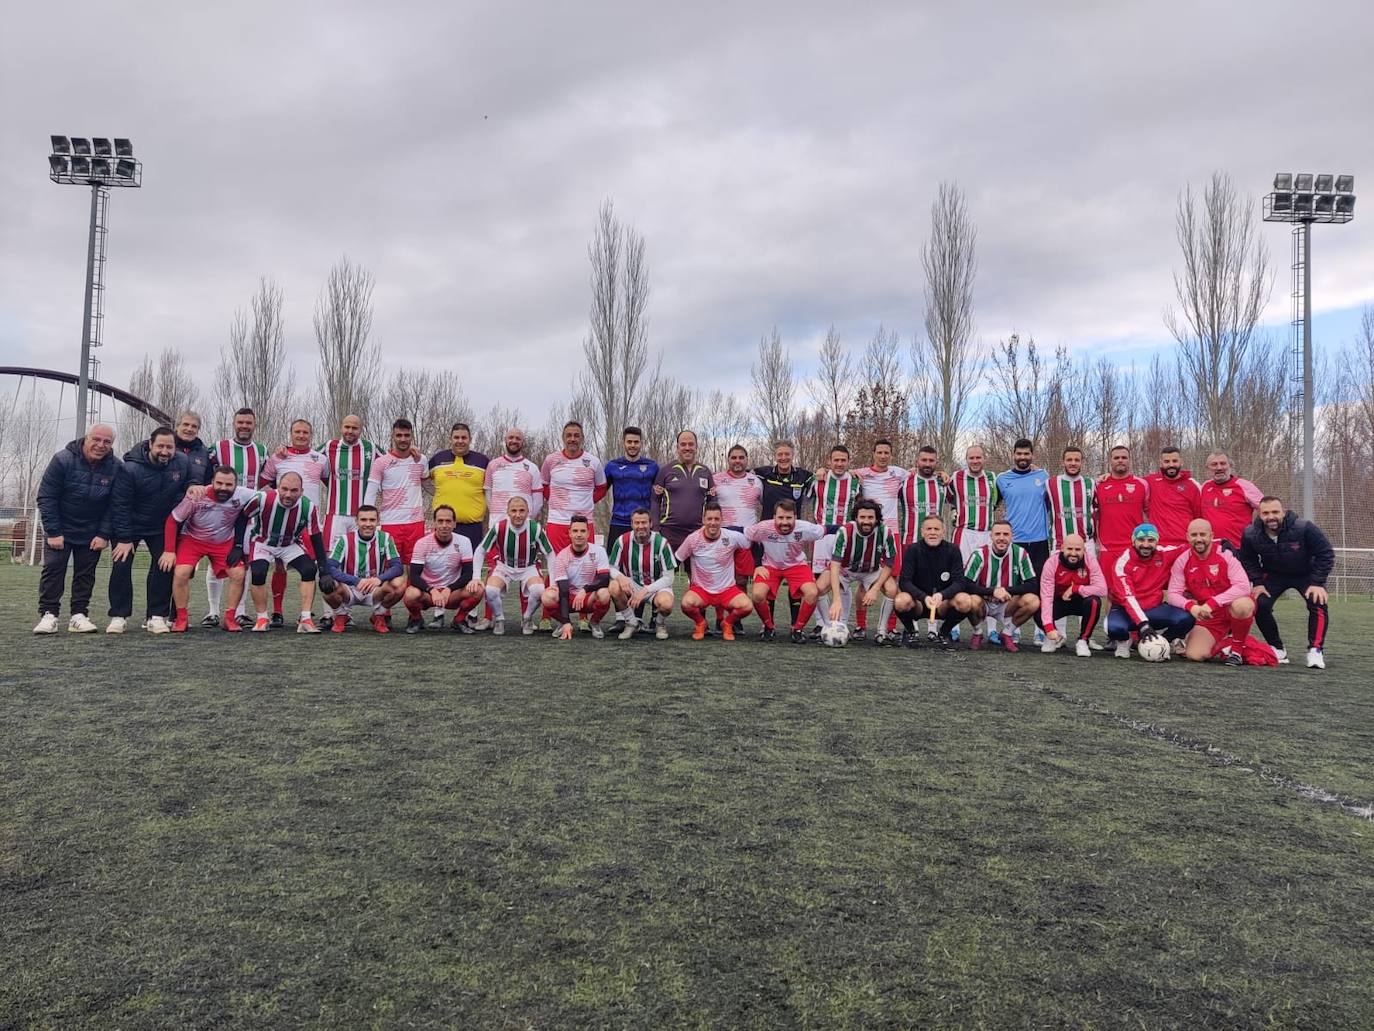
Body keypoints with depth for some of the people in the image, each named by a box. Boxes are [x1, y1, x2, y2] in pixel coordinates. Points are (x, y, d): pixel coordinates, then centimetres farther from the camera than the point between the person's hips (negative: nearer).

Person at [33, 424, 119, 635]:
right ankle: (48, 615, -1)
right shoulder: (63, 460, -16)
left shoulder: (115, 467, -9)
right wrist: (53, 532, -16)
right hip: (60, 529, -2)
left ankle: (79, 615, 8)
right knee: (53, 568, -6)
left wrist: (104, 535, -10)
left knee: (86, 573, 3)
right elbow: (46, 497, -13)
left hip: (92, 533, 2)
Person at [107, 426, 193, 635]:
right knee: (121, 566, -9)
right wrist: (124, 538, -19)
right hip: (129, 527, -3)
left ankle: (157, 617, 2)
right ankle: (118, 617, 1)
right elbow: (120, 505, -19)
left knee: (164, 566, -5)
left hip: (162, 527, 3)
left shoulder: (183, 463, -12)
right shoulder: (130, 469, -23)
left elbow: (189, 484, 10)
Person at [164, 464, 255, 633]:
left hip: (224, 542, 2)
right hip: (192, 539, -2)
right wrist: (169, 551, -17)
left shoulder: (242, 495, -26)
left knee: (239, 574, -13)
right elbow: (172, 521, -16)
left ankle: (229, 618, 3)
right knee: (181, 573, -21)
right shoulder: (196, 497, -27)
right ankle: (182, 619, -1)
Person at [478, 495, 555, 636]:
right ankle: (499, 619, 2)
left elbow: (550, 555, -10)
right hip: (504, 566, 0)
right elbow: (480, 550, -9)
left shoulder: (536, 529, -22)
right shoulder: (498, 527, -21)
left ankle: (527, 619, 1)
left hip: (529, 568, 0)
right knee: (490, 590, -29)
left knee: (538, 590, -30)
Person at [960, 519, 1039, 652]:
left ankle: (1007, 634, 2)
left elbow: (1033, 586, -11)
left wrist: (1007, 590, -26)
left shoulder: (1020, 554, -9)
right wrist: (993, 591, -30)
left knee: (1033, 601, -24)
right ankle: (977, 634, 0)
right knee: (972, 600, -35)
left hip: (1007, 606, 2)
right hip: (983, 604, -2)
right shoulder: (980, 554, -13)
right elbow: (966, 584, -18)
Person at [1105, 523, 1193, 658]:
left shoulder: (1165, 553, -5)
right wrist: (1143, 624, -33)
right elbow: (1128, 597, -24)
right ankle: (1124, 641, 5)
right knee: (1115, 628, -35)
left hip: (1155, 608, 3)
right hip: (1127, 610, -3)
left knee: (1186, 619, -23)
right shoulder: (1123, 562, -17)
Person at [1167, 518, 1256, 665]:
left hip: (1231, 608, -2)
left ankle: (1237, 646, -9)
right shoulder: (1182, 561, -5)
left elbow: (1243, 587, -23)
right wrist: (1191, 606, -28)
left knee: (1242, 605, -38)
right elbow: (1173, 594, -7)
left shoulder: (1225, 554, -13)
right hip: (1208, 616, 2)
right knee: (1195, 655, -18)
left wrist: (1212, 603, -32)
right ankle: (1224, 644, 15)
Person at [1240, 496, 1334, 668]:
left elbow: (1326, 554, -20)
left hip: (1306, 575, -2)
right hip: (1274, 575, 2)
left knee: (1318, 603, -26)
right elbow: (1248, 560, -1)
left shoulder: (1304, 528, -30)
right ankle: (1277, 649, 0)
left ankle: (1315, 651, -15)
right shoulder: (1250, 534, -21)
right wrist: (1257, 583, -10)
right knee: (1260, 604, -19)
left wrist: (1317, 583, -24)